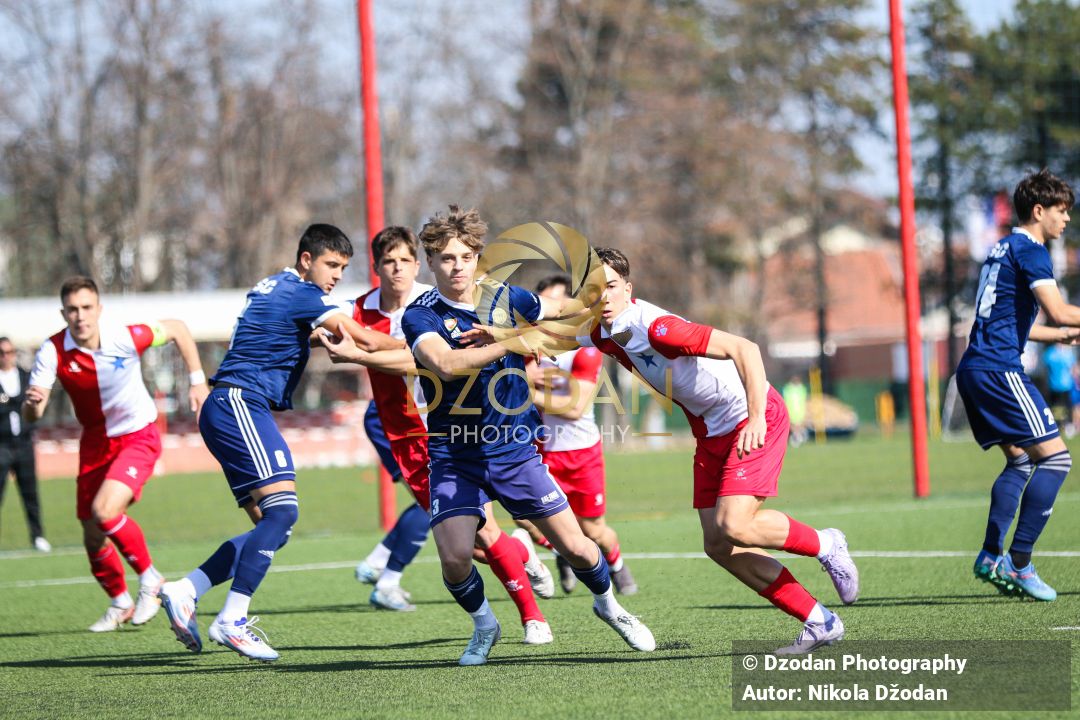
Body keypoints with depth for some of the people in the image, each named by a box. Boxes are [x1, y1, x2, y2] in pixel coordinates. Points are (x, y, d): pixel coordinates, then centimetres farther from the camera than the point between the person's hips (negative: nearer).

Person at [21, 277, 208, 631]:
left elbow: (176, 329, -2)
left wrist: (197, 381, -4)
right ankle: (120, 604, 34)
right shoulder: (53, 351, -18)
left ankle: (149, 578, -3)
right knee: (93, 539, 6)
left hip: (138, 438, -4)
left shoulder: (126, 338, -22)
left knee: (104, 511, -26)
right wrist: (33, 403, -47)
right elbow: (31, 415, -23)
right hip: (95, 444, 4)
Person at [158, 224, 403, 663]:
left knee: (271, 526, 5)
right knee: (282, 509, -20)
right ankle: (231, 621, -24)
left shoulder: (274, 288, 22)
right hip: (239, 406, -10)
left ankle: (184, 592, 2)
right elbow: (365, 339, -10)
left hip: (226, 410, 10)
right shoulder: (301, 293, -6)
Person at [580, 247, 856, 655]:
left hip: (753, 419, -9)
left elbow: (743, 349, -30)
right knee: (719, 546, 0)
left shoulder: (655, 327, -26)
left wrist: (756, 417, -39)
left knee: (734, 527, -23)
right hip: (711, 434, 9)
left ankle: (824, 545, 5)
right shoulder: (602, 334, -1)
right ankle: (819, 623, 6)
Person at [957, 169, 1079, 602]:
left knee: (1019, 460, 17)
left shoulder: (1003, 249, 21)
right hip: (999, 370, -10)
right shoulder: (1029, 250, -8)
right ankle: (1018, 562, -13)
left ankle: (991, 557, 12)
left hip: (974, 369, 10)